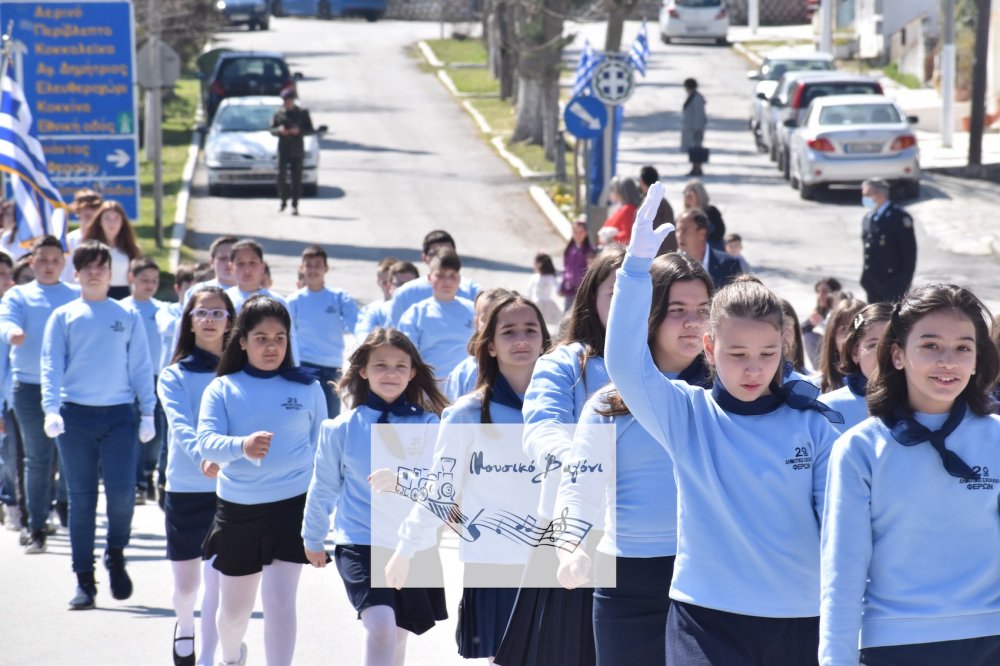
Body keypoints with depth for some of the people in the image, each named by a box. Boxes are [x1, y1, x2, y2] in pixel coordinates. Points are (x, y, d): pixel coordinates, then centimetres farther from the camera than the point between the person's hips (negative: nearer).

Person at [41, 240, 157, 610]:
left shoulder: (128, 316, 9)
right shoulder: (63, 317, 8)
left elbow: (141, 367, 9)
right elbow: (51, 366, 1)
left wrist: (148, 412, 2)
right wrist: (51, 409, -13)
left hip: (119, 414, 0)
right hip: (75, 415, 0)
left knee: (122, 491, -11)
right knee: (81, 499, 2)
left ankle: (116, 556, 16)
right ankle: (84, 580, 7)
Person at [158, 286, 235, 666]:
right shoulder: (174, 376, 1)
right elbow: (180, 425, -16)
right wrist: (203, 454, -36)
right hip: (185, 490, 1)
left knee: (217, 582, -7)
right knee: (186, 584, 11)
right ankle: (184, 628, 43)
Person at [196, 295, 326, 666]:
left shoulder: (307, 388, 1)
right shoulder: (222, 388, -1)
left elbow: (321, 448, 9)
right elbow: (207, 442, -15)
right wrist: (242, 446, -35)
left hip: (293, 506, -1)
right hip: (236, 509, 2)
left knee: (280, 600, -14)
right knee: (234, 608, 15)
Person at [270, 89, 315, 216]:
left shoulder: (302, 113, 2)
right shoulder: (278, 113, 7)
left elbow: (311, 130, 2)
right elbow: (272, 130, 10)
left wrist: (299, 131, -16)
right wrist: (279, 130, -12)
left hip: (297, 150, -1)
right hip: (283, 149, 1)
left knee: (296, 178, -2)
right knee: (281, 176, -5)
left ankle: (295, 205, 1)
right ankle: (283, 202, 12)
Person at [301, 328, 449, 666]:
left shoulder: (427, 425, -2)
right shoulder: (342, 428, -2)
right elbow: (324, 488, 10)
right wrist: (313, 538, 20)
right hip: (361, 545, -2)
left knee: (396, 637, 16)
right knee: (380, 627, -23)